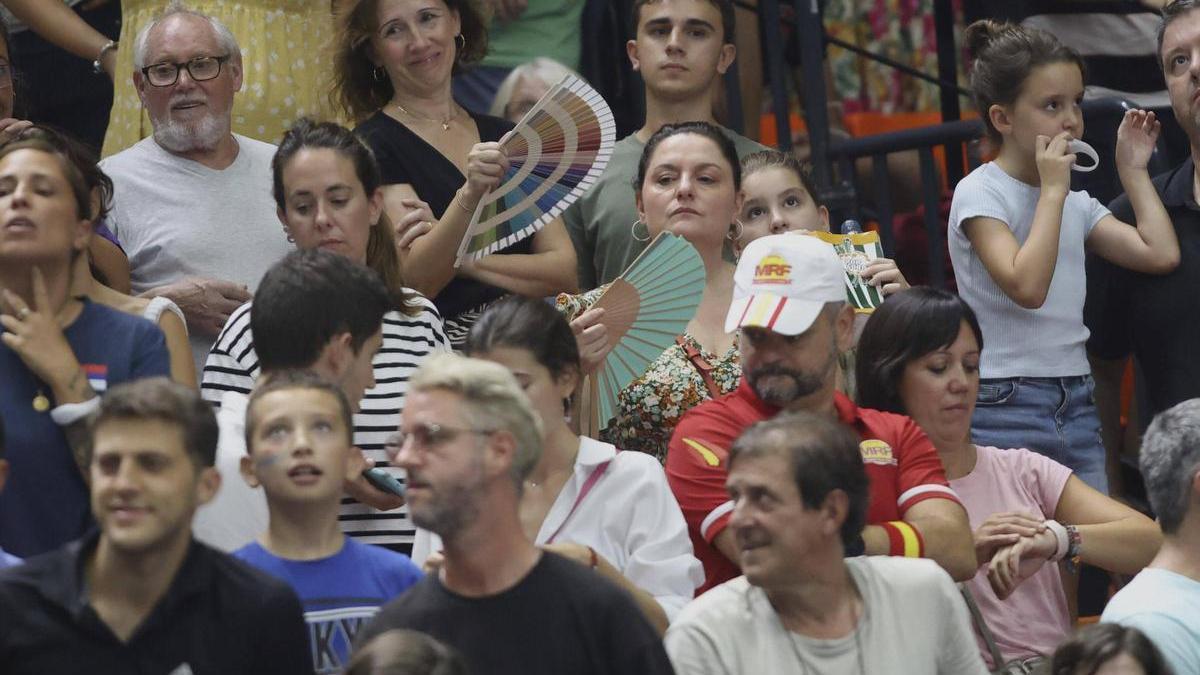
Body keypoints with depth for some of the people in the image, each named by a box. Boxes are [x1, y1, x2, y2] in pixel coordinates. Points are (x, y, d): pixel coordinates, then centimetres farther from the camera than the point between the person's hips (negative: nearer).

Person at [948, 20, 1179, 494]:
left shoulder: (1077, 202, 13)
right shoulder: (981, 194, -7)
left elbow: (1161, 254, 4)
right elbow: (1028, 287, -22)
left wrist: (1133, 172, 12)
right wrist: (1053, 190, -16)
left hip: (1077, 404, 7)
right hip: (1007, 406, -7)